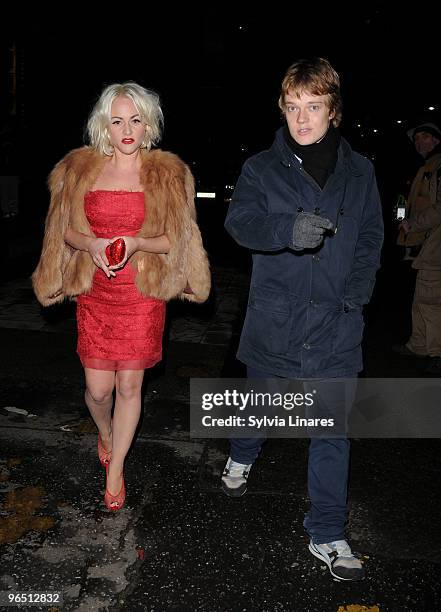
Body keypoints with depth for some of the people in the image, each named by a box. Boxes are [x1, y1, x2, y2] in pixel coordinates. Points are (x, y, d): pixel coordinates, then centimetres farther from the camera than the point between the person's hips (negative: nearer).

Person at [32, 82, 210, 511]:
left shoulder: (168, 173, -1)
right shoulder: (79, 169, 5)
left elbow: (174, 238, 0)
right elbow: (65, 230, 8)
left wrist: (136, 243, -19)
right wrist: (91, 245, -14)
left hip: (143, 293, -1)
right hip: (94, 293, 2)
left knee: (130, 385, 5)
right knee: (98, 387, 3)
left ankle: (115, 470, 26)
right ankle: (105, 433, 40)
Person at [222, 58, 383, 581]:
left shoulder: (358, 172, 4)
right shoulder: (262, 168, -2)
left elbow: (371, 237, 8)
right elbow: (240, 220, -18)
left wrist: (357, 291, -9)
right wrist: (288, 229, -39)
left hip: (334, 323, 1)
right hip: (274, 317, 0)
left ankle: (326, 535, 18)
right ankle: (242, 457, 53)